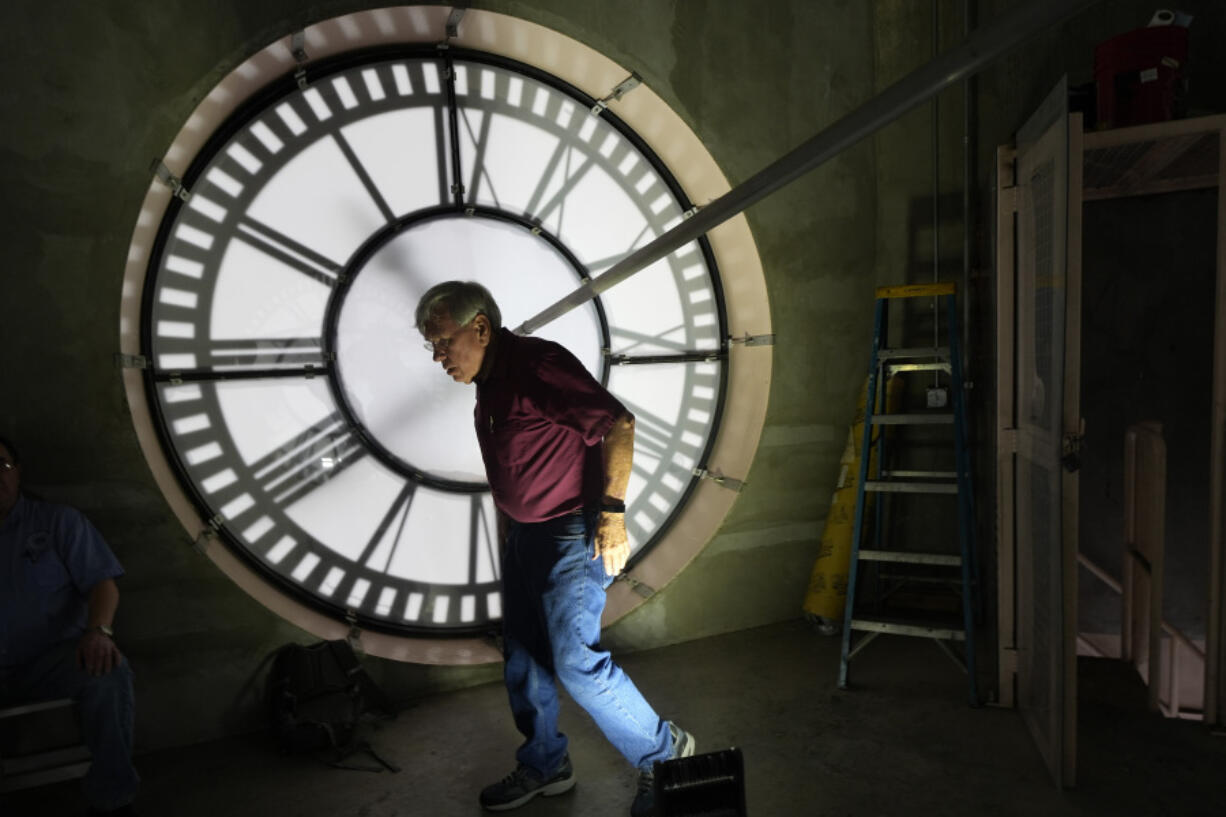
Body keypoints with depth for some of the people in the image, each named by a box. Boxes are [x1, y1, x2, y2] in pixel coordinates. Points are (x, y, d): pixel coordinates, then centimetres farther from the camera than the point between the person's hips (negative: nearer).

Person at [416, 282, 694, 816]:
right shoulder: (488, 383, 12)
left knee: (576, 660, -9)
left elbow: (617, 423, -22)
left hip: (571, 536, -9)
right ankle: (543, 767, 32)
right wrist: (506, 527, 22)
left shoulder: (537, 365, -17)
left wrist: (612, 509, -24)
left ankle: (664, 753, 12)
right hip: (523, 536, 9)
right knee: (522, 659, 14)